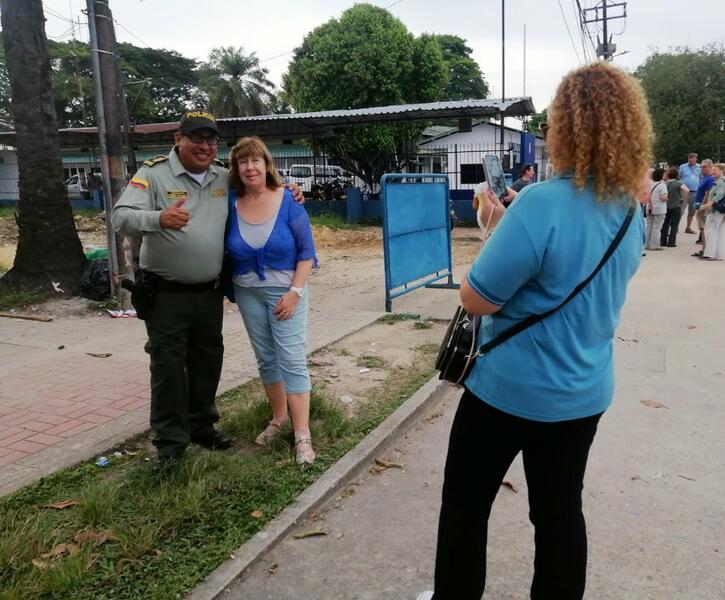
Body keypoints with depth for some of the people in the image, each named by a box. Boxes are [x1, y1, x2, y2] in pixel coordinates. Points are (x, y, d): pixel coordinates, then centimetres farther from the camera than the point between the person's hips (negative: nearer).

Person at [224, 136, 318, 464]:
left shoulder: (288, 202, -11)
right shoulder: (230, 203, -4)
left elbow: (307, 252, -8)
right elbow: (225, 250, 7)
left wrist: (295, 292, -15)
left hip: (285, 290, -3)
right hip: (247, 293, 4)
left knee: (291, 359, -6)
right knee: (266, 359, 13)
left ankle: (302, 436, -1)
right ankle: (279, 417, 30)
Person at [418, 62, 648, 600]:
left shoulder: (542, 203, -26)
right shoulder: (631, 215, 0)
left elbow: (475, 299, -21)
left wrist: (497, 234, -5)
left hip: (511, 390, -6)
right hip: (584, 393, 7)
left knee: (466, 505, 16)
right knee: (560, 512, 20)